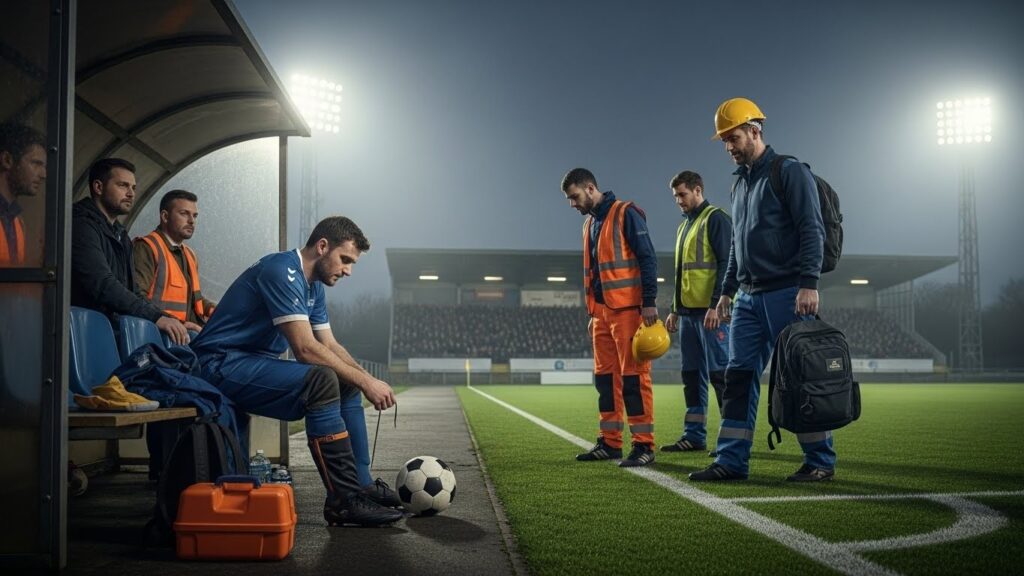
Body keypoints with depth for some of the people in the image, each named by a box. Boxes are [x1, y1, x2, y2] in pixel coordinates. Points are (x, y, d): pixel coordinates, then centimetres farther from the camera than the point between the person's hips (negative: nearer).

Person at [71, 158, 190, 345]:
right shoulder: (82, 225, -7)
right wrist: (156, 317, -24)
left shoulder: (120, 235, 24)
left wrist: (167, 320, 5)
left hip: (118, 327, 9)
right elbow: (103, 286, -20)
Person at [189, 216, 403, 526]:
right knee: (322, 380, -29)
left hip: (256, 363, 11)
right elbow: (306, 349, -26)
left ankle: (360, 485, 4)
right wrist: (365, 381, -22)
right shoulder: (281, 271, -19)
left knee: (346, 384, 7)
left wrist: (365, 378, -3)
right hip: (222, 364, -11)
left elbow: (330, 346, 15)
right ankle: (343, 500, -25)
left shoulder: (313, 286, 14)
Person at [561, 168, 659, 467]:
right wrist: (593, 312, 21)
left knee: (633, 375, -8)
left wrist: (649, 302, -16)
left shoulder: (625, 214, -6)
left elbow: (647, 258, -11)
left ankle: (644, 445, -4)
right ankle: (610, 442, 15)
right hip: (602, 311, 8)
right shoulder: (590, 224, 19)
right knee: (606, 376, 9)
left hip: (628, 309, -8)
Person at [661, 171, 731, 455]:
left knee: (720, 372, -7)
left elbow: (726, 263, -14)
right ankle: (694, 435, 13)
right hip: (688, 311, 9)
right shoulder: (684, 226, 22)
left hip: (711, 310, -9)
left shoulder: (716, 219, -5)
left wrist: (716, 305, -20)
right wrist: (675, 309, 20)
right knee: (692, 375, 9)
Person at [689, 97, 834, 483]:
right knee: (739, 376, 4)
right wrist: (728, 290, 21)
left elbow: (812, 231, -13)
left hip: (787, 293, -8)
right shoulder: (740, 182, 19)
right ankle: (731, 461, 7)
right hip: (748, 296, 8)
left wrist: (809, 283, -21)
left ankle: (820, 461, 7)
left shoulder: (790, 172, -6)